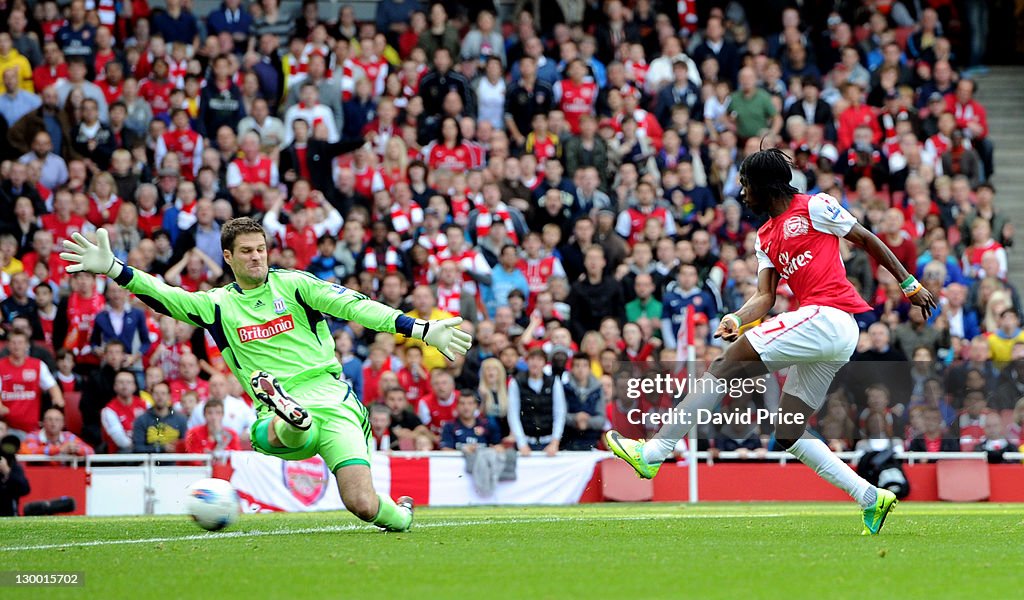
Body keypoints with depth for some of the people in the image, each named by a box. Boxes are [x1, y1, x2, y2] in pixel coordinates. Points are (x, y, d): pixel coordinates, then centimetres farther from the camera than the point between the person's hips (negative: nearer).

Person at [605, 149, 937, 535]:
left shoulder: (815, 207, 1)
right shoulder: (765, 238, 23)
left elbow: (868, 241, 6)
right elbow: (765, 296, 12)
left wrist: (910, 285, 7)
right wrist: (737, 319, -8)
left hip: (826, 316, -10)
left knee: (726, 366, -15)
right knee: (788, 435, 8)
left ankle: (655, 452, -19)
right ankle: (871, 499, 8)